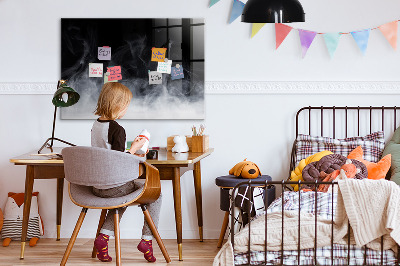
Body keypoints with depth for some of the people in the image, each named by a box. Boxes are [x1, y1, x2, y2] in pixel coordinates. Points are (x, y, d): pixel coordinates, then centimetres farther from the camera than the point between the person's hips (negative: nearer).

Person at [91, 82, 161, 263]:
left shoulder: (95, 125, 6)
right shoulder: (117, 129, -19)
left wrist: (130, 154, 19)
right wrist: (134, 148, -7)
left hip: (96, 186, 8)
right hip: (114, 186, -8)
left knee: (122, 196, 36)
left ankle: (103, 236, 19)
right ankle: (147, 239, 9)